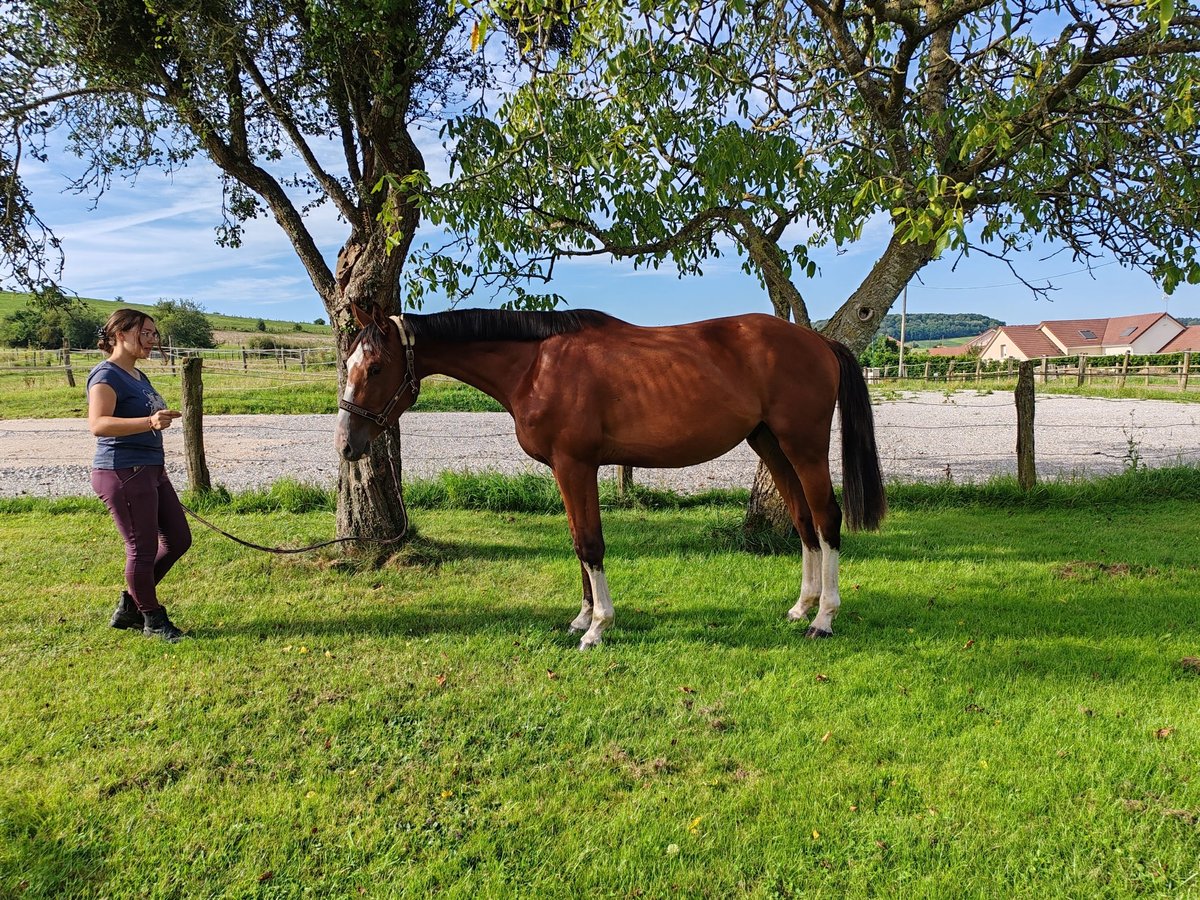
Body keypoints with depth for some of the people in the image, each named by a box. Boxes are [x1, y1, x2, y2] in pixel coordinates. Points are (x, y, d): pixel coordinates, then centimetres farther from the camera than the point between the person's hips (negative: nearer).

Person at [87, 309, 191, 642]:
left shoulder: (138, 376, 17)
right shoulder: (107, 375, -12)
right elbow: (98, 424, -28)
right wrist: (150, 422, -41)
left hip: (150, 471, 10)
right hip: (123, 473, -10)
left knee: (178, 539, 13)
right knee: (143, 548, -1)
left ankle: (130, 604, 26)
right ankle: (153, 620, 15)